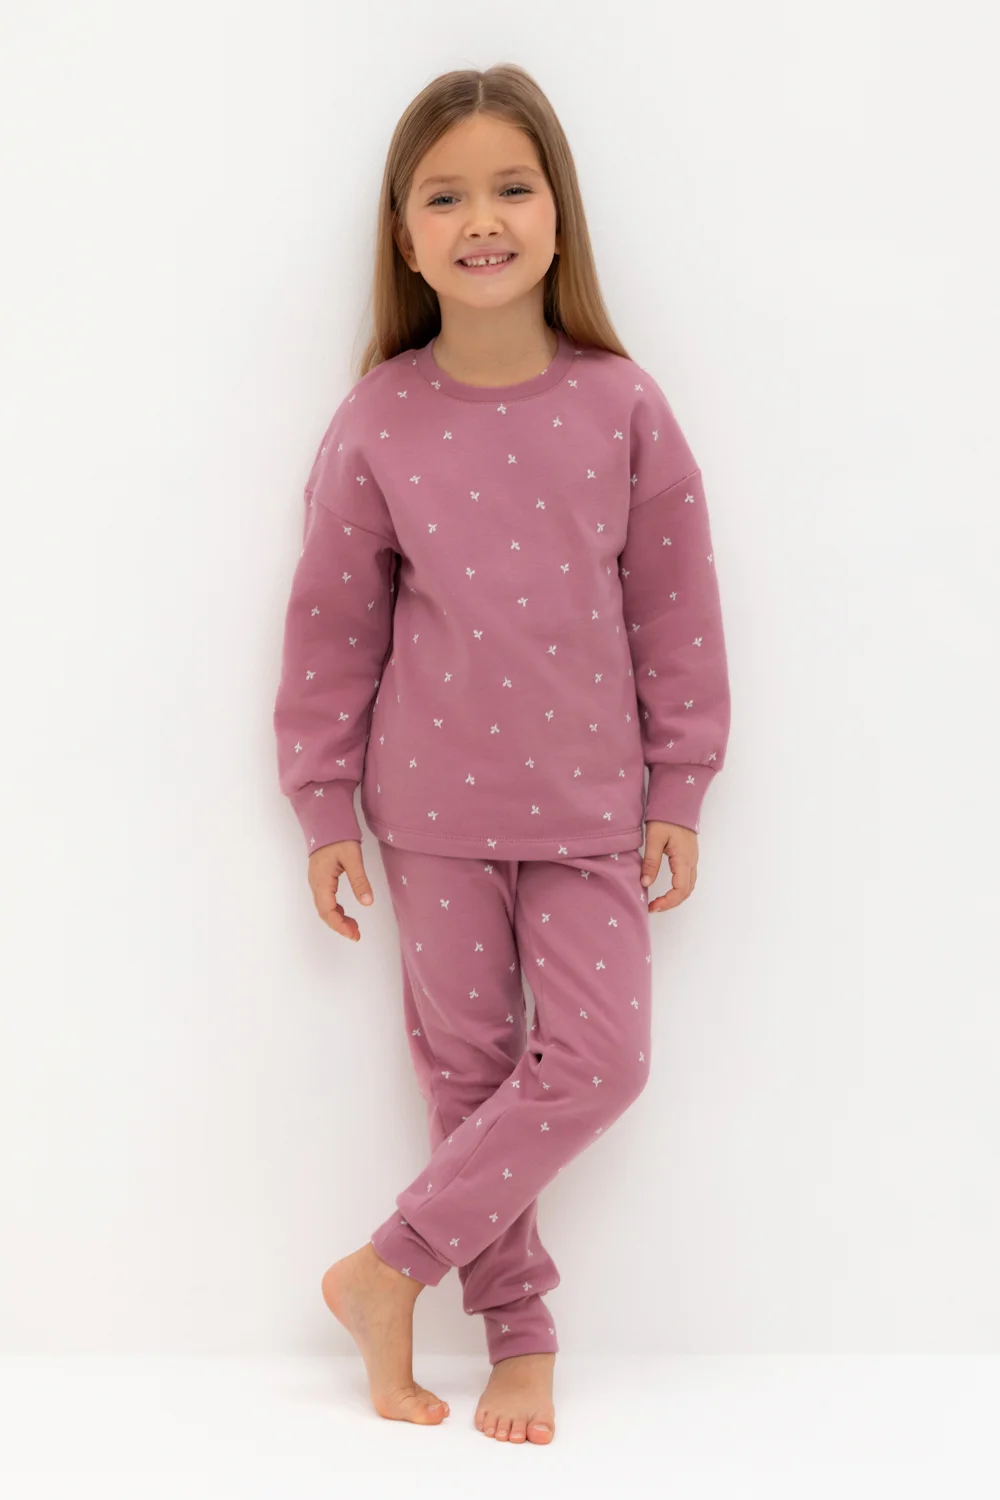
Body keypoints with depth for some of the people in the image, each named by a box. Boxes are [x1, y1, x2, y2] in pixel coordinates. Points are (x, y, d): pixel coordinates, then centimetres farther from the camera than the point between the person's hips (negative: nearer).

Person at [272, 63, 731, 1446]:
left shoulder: (621, 405, -5)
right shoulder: (378, 423, -6)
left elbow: (674, 606, 0)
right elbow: (333, 623, 0)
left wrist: (679, 787, 1)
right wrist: (325, 807, 1)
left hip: (588, 800, 1)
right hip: (437, 804, 0)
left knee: (600, 1058, -5)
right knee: (469, 1066, 8)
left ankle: (391, 1268, 11)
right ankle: (518, 1332, 24)